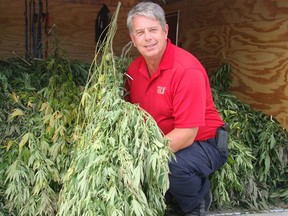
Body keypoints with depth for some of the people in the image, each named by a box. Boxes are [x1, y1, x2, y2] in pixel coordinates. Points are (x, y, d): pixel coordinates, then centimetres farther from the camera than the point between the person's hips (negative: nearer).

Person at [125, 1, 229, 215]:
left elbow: (186, 134, -27)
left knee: (175, 165, -35)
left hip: (202, 143, -6)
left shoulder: (187, 70, -25)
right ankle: (166, 191, 15)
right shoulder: (135, 68, -3)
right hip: (162, 141, 6)